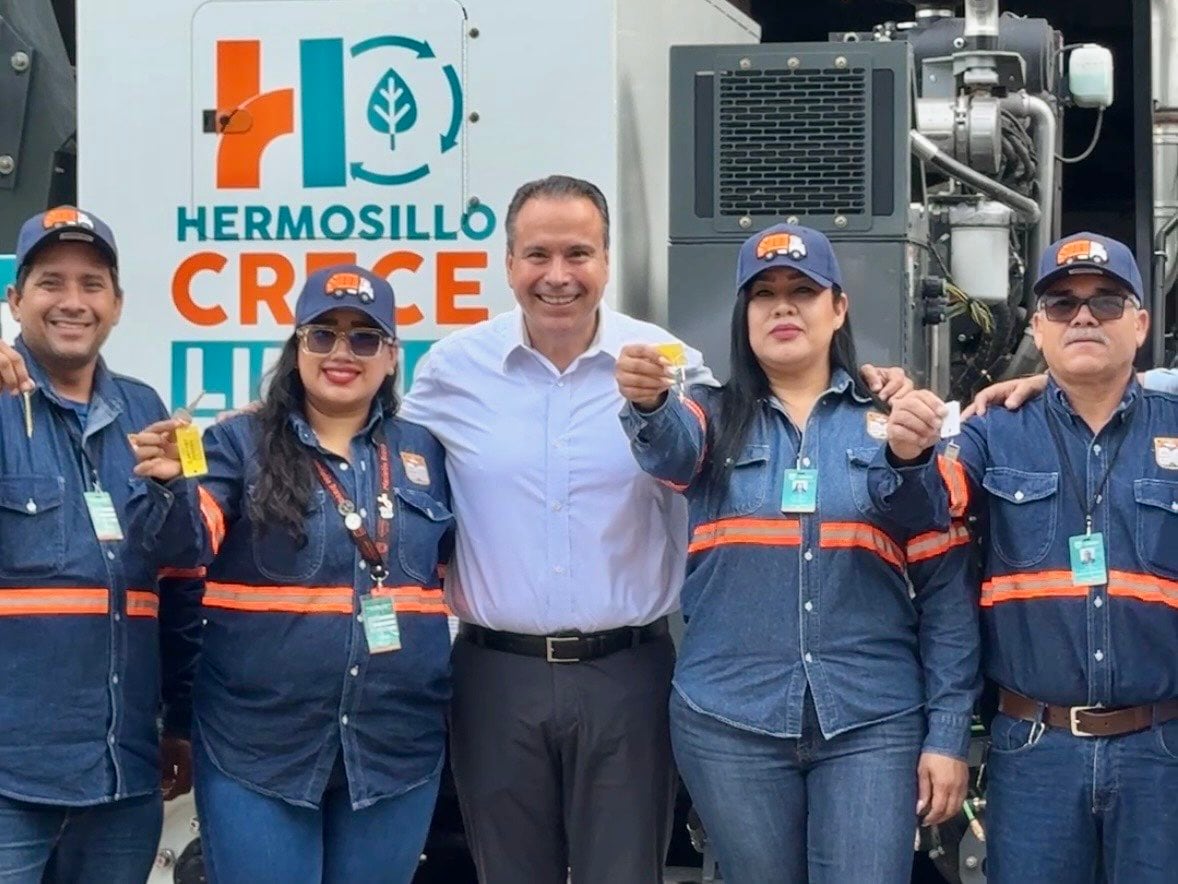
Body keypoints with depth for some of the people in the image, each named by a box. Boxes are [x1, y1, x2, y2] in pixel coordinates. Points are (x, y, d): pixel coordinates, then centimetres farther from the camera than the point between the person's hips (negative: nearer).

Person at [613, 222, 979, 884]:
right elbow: (670, 448, -19)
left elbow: (945, 586, 1)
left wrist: (948, 732, -5)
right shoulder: (716, 417, 6)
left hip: (873, 722, -1)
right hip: (729, 721, 1)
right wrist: (647, 402, -43)